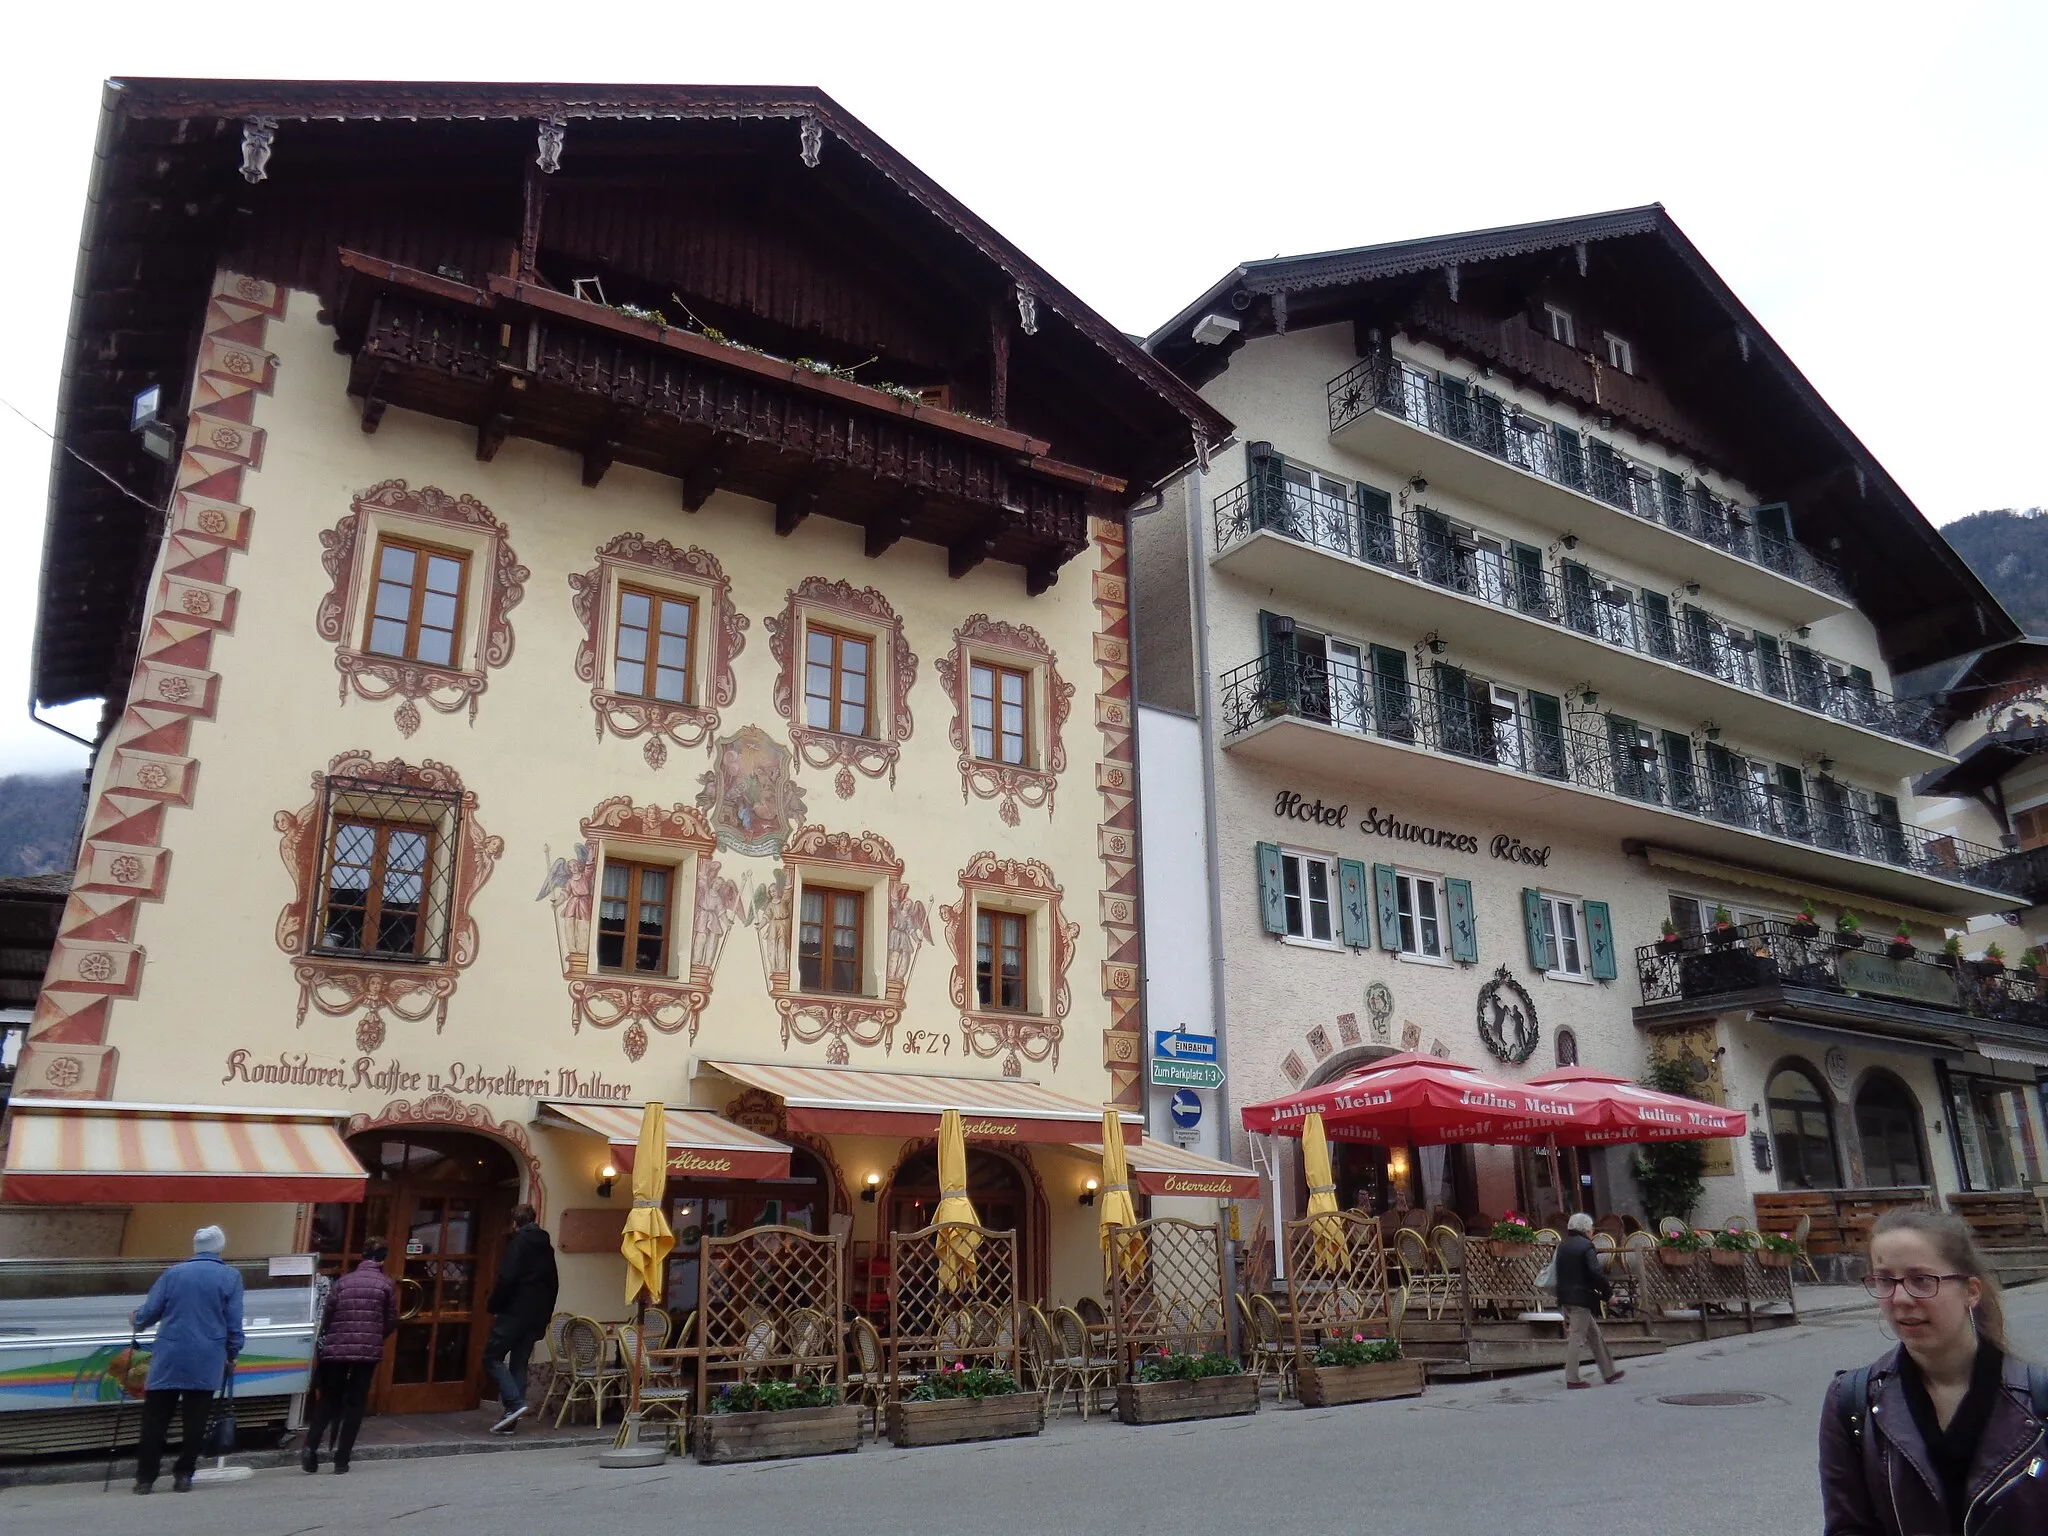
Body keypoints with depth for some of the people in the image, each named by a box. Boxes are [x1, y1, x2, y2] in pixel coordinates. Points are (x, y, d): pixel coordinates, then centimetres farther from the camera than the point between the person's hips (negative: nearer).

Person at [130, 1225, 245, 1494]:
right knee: (195, 1420, 6)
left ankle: (145, 1478, 9)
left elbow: (149, 1311, 7)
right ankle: (183, 1476, 7)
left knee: (155, 1419, 8)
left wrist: (136, 1321, 29)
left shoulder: (173, 1273, 5)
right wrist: (232, 1354, 10)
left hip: (169, 1360, 1)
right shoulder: (230, 1276, 2)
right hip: (207, 1362, -1)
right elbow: (234, 1322, 0)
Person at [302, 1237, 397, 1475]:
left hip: (337, 1350, 2)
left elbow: (326, 1317, 4)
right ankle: (341, 1459, 4)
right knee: (355, 1403, 6)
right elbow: (391, 1322, 2)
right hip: (369, 1351, -2)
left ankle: (310, 1446, -3)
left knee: (328, 1401, 15)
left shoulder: (343, 1281, 5)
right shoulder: (386, 1283, 1)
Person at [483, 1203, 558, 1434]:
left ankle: (515, 1403, -13)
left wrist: (494, 1306, -5)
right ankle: (512, 1418, 9)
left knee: (493, 1355, 1)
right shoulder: (546, 1246, 15)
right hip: (537, 1315, 7)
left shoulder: (518, 1242, -6)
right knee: (519, 1363, 11)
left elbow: (507, 1279, -16)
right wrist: (544, 1315, 20)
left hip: (515, 1311, -7)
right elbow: (553, 1283, 17)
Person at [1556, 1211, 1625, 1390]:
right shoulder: (1586, 1246, -11)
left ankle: (1608, 1373, 23)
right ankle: (1572, 1378, -1)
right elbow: (1596, 1273, -18)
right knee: (1577, 1337, -3)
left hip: (1566, 1297, 8)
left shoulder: (1562, 1246, 14)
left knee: (1595, 1335, 17)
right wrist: (1608, 1293, -7)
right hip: (1581, 1298, -8)